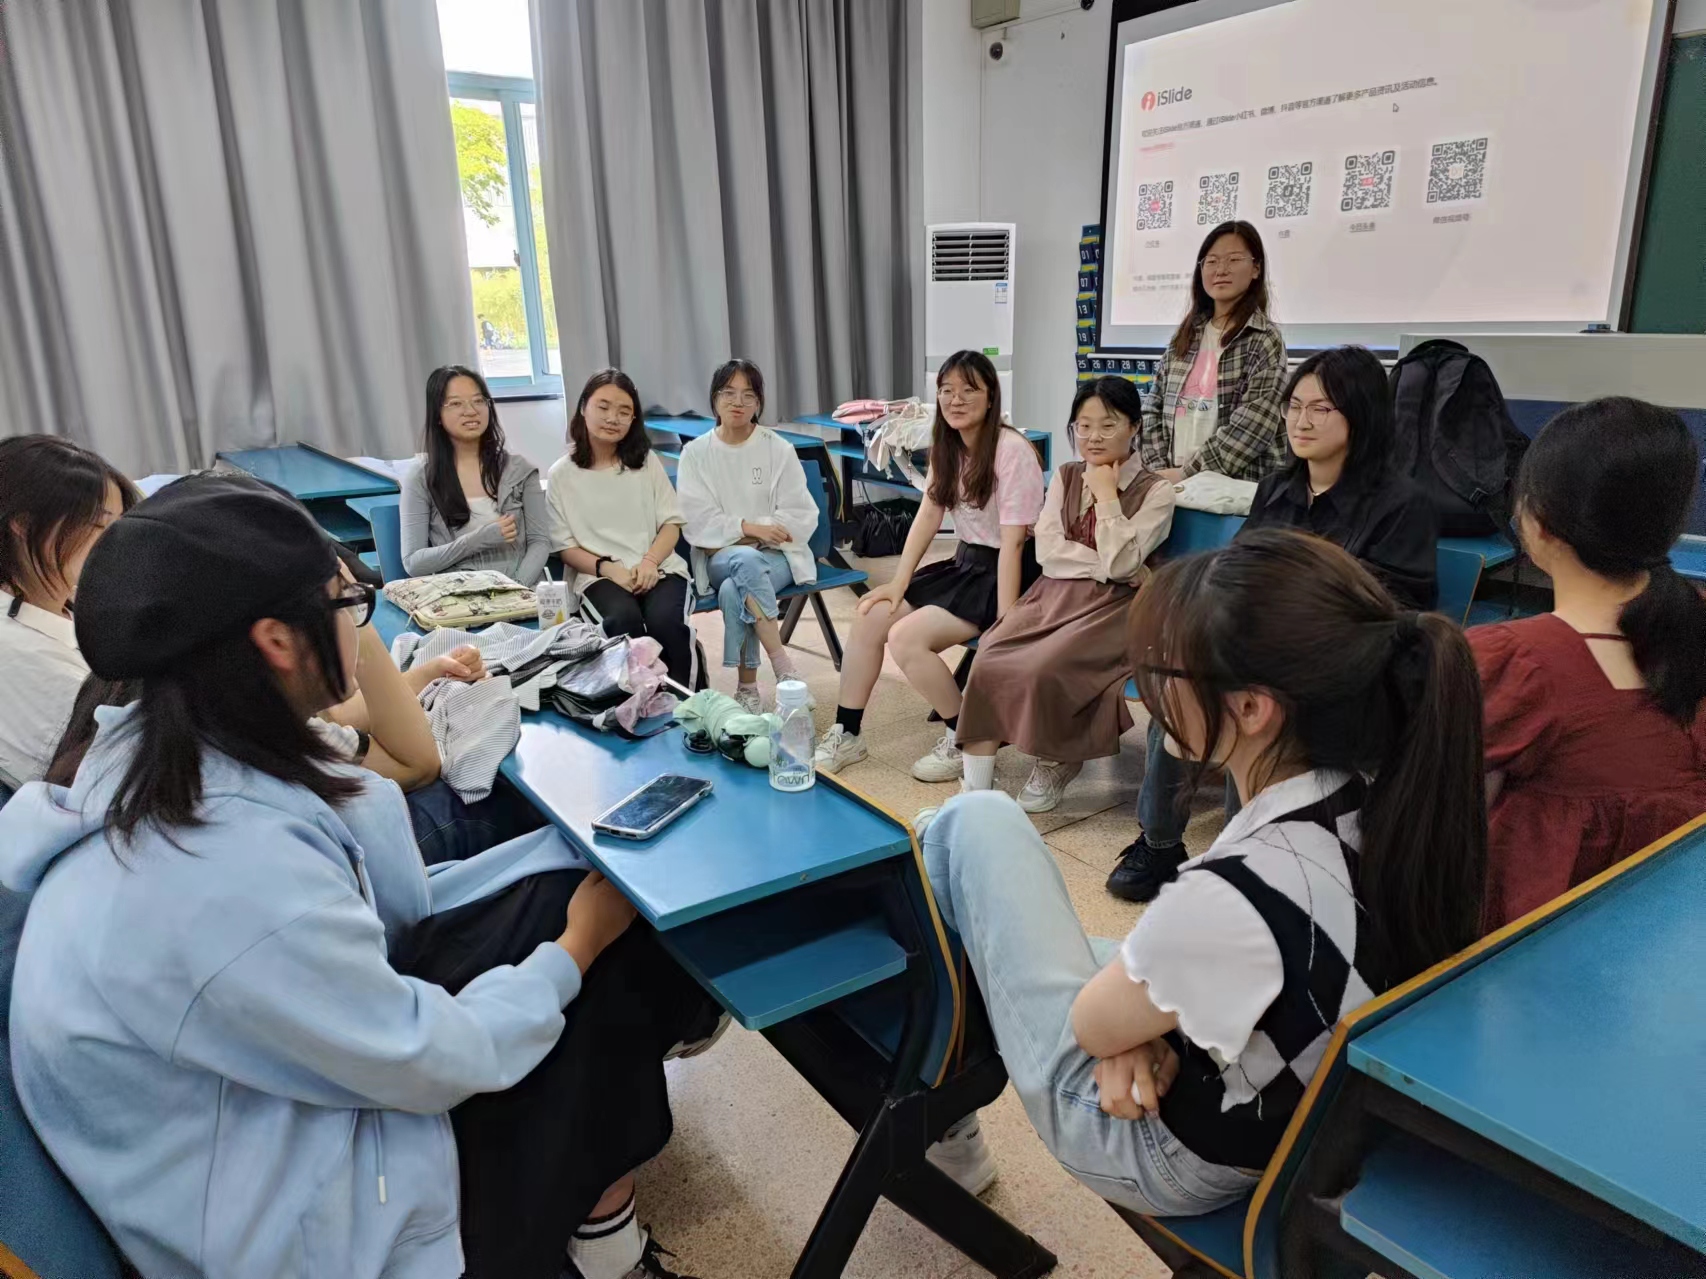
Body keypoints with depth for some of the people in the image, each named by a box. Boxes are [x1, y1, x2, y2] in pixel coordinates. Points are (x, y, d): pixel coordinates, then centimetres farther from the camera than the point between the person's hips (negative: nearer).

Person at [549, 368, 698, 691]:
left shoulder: (647, 461, 10)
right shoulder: (562, 474, 4)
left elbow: (671, 524, 7)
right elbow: (565, 546, 3)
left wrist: (649, 561, -12)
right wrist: (606, 567, -15)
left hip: (658, 567, 1)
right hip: (599, 575, -1)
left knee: (664, 620, -31)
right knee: (623, 619, -34)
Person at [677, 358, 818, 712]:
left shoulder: (779, 449, 3)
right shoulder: (695, 453, 5)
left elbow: (802, 516, -2)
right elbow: (698, 523, -4)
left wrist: (748, 529, -14)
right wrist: (750, 528, -19)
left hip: (775, 555, 0)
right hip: (721, 558, 1)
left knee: (732, 592, -33)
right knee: (747, 562, -36)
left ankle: (747, 686, -21)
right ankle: (783, 667, -33)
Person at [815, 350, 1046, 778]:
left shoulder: (1012, 451, -19)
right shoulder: (946, 445, 6)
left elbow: (1012, 542, -22)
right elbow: (927, 516, 5)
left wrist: (1004, 626, -23)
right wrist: (899, 583, -5)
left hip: (1002, 574, -8)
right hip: (964, 563, 8)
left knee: (906, 639, -22)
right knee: (870, 618, -7)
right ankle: (846, 735, 5)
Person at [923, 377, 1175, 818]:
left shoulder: (1156, 491, -1)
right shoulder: (1066, 477, 12)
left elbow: (1120, 563, -14)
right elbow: (1048, 552, 0)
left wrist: (1106, 495, -10)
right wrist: (1107, 565, -11)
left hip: (1112, 606, -4)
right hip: (1055, 595, 4)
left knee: (1042, 671, -30)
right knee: (988, 664, -23)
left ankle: (1056, 761, 1)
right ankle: (975, 792, -19)